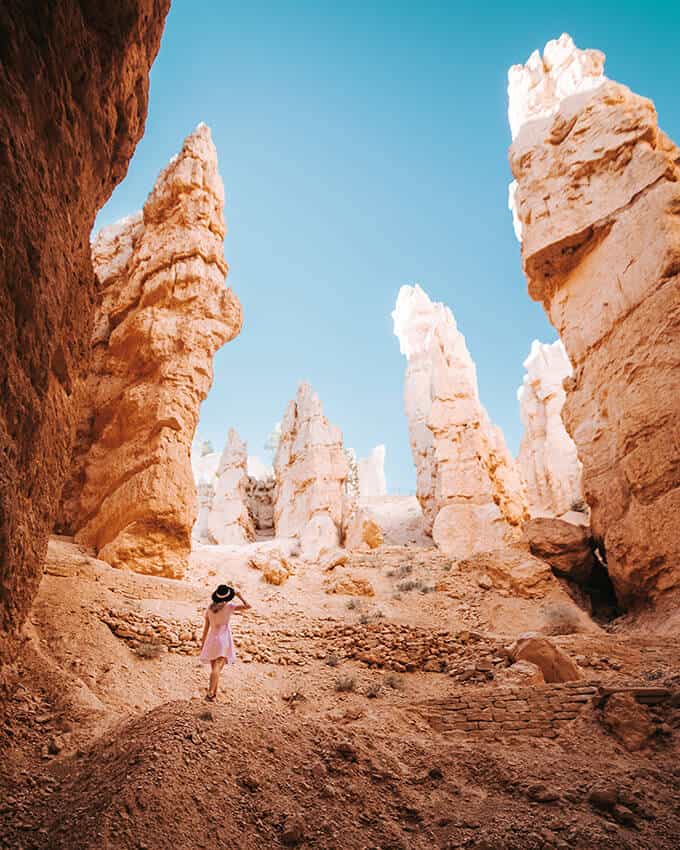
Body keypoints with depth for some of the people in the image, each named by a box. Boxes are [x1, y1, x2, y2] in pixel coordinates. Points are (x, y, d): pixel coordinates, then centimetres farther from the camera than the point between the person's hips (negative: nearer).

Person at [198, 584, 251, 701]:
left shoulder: (209, 609, 5)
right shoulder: (229, 606, -8)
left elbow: (206, 628, 8)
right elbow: (247, 606, -3)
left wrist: (202, 644, 16)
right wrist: (239, 595, 8)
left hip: (211, 640, 5)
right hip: (223, 640, -5)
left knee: (215, 669, 17)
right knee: (216, 669, -13)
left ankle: (214, 694, 22)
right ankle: (210, 693, -28)